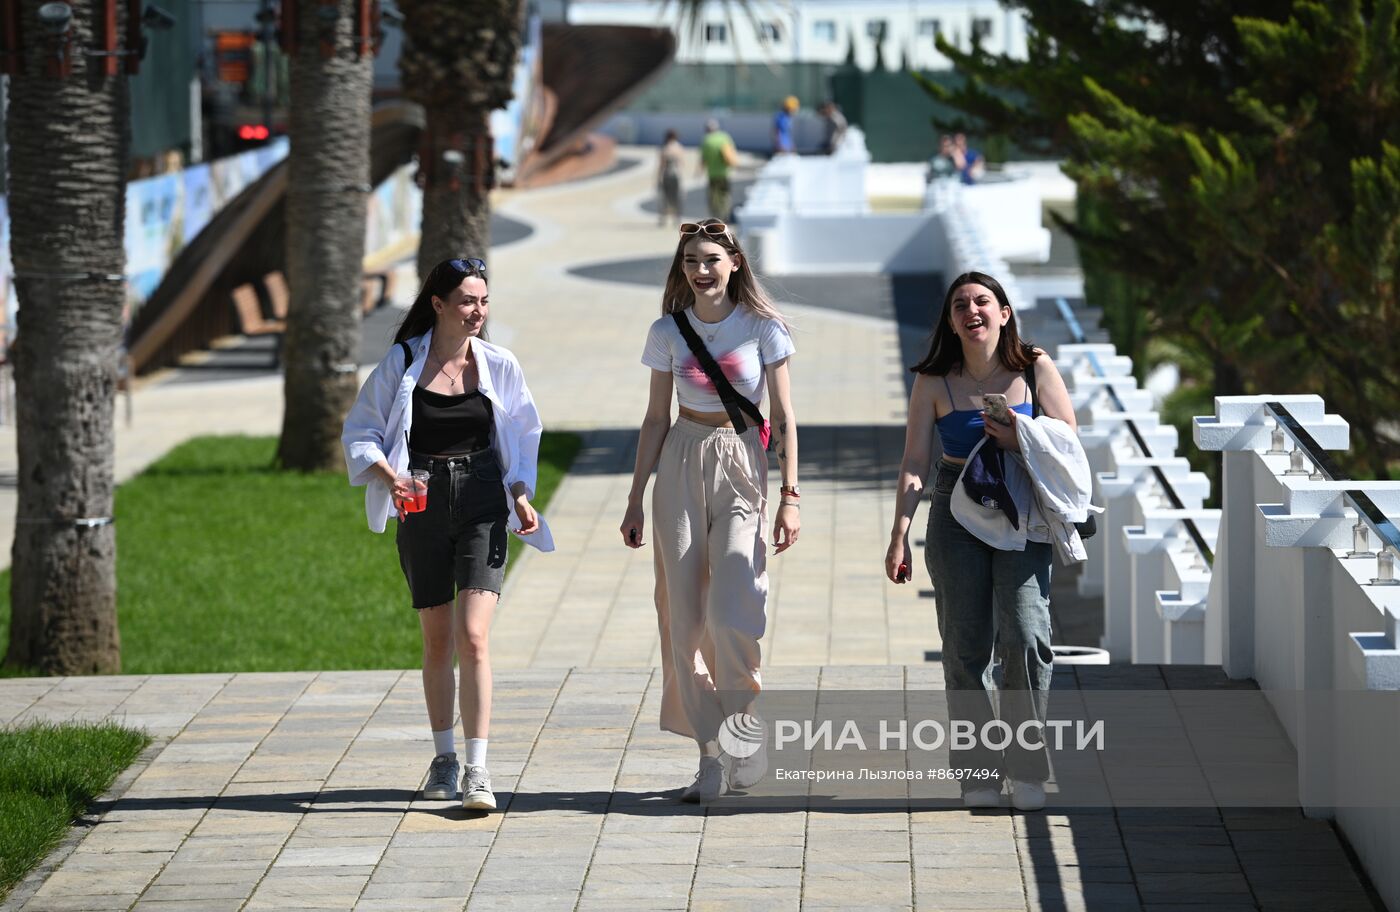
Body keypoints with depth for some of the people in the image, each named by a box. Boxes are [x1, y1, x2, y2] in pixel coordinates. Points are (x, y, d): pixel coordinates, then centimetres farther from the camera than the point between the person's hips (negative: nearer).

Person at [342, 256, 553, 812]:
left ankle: (477, 770, -14)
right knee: (437, 640, 10)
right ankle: (444, 759, 26)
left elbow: (522, 438, 12)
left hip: (482, 504, -1)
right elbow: (360, 431, 2)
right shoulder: (403, 363, -3)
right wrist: (388, 476, -15)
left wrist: (521, 495, -2)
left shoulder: (499, 366, 1)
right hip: (421, 508, 1)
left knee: (473, 636, -13)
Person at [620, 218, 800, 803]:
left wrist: (789, 496, -6)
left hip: (742, 470, -3)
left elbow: (784, 418, 0)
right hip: (680, 468, 3)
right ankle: (710, 758, 4)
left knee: (730, 614, -15)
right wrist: (636, 501, 9)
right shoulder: (668, 332, 5)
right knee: (683, 617, -2)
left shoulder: (762, 327, -2)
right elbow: (655, 419, 11)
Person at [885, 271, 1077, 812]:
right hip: (957, 516, 1)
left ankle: (1025, 768, -2)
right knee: (965, 645, 0)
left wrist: (1021, 440, -14)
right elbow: (914, 462, -3)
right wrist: (899, 535, -11)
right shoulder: (934, 383, 0)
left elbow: (1070, 440, 4)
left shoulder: (1034, 369, 0)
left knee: (1025, 636, -13)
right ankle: (978, 772, 9)